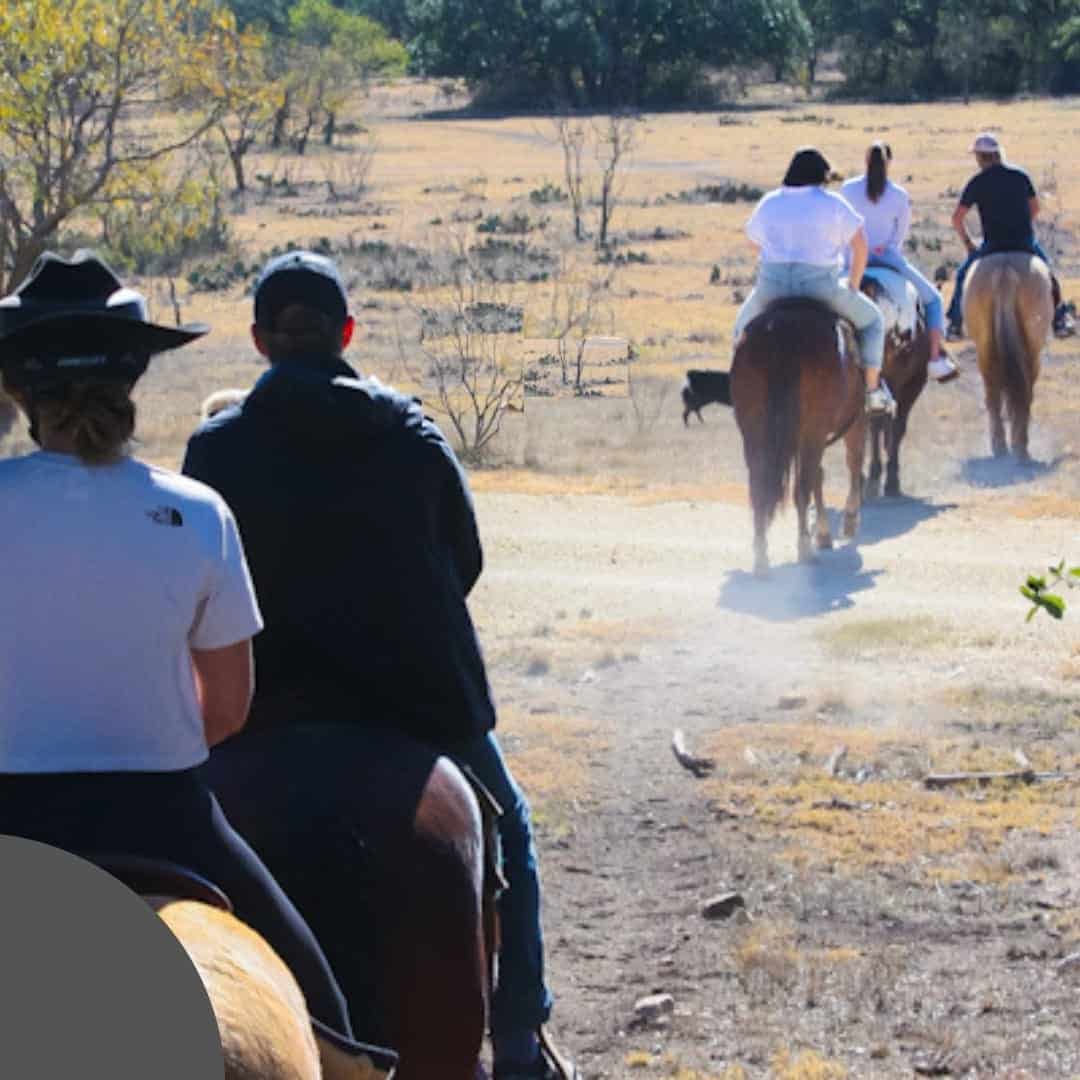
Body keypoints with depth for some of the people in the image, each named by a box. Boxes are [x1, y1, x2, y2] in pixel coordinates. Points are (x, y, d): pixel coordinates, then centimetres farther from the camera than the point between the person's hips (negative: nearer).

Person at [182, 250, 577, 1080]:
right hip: (423, 695, 1)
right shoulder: (412, 435, -1)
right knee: (505, 835, 23)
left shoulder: (216, 449, -4)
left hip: (274, 708, -1)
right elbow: (467, 561, 7)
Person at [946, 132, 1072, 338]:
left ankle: (955, 324, 14)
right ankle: (1060, 319, 26)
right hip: (1026, 242, 2)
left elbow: (957, 218, -6)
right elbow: (1035, 208, 12)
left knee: (963, 275, 18)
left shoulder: (977, 183, -6)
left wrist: (967, 242, 9)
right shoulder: (1021, 176, 2)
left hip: (993, 245, -2)